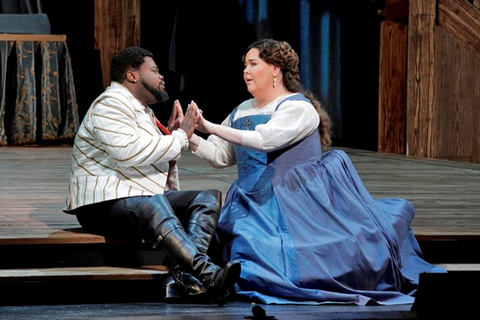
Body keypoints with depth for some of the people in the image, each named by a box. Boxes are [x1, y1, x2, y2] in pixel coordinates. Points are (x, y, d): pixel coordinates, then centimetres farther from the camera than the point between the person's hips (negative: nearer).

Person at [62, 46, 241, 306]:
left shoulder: (142, 110, 26)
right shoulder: (110, 105, -7)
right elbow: (129, 152, -24)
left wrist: (171, 134, 13)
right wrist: (179, 137, -14)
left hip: (147, 198, 10)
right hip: (104, 204, -10)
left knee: (209, 198, -9)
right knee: (151, 205, -41)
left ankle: (184, 277, -35)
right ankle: (206, 273, -60)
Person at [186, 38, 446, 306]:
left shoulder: (298, 108, -4)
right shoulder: (242, 112, 19)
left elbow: (264, 140, -20)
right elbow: (220, 156, 18)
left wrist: (211, 127, -18)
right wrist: (190, 136, 2)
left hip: (301, 202, -4)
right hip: (257, 209, 4)